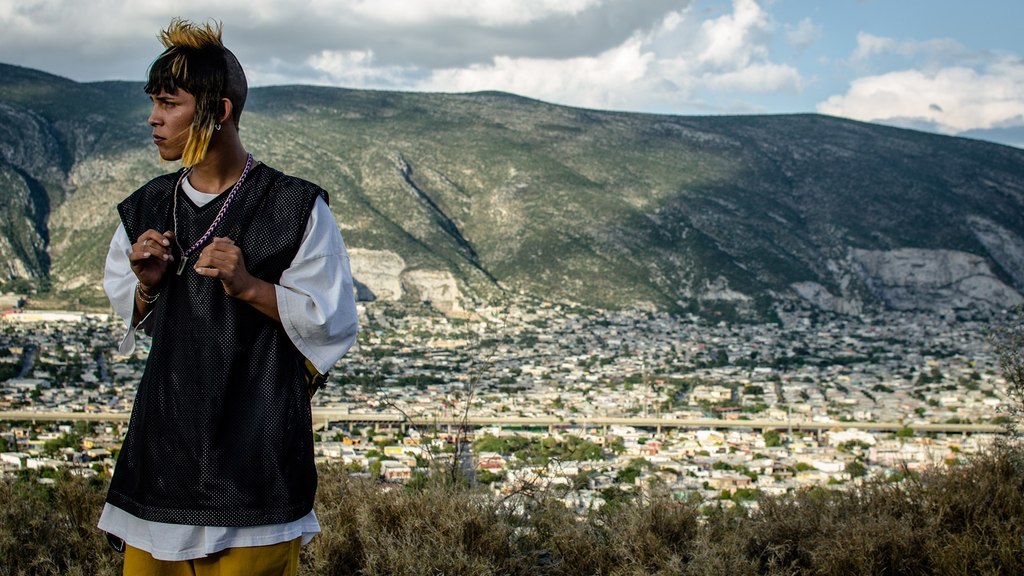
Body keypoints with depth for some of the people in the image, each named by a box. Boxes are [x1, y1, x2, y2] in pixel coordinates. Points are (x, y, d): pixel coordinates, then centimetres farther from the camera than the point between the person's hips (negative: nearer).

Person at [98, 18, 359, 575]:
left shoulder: (294, 208, -9)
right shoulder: (148, 208, 7)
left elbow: (334, 322, -7)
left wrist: (248, 285, -19)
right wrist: (148, 286, -5)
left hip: (256, 439, -5)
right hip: (166, 434, 5)